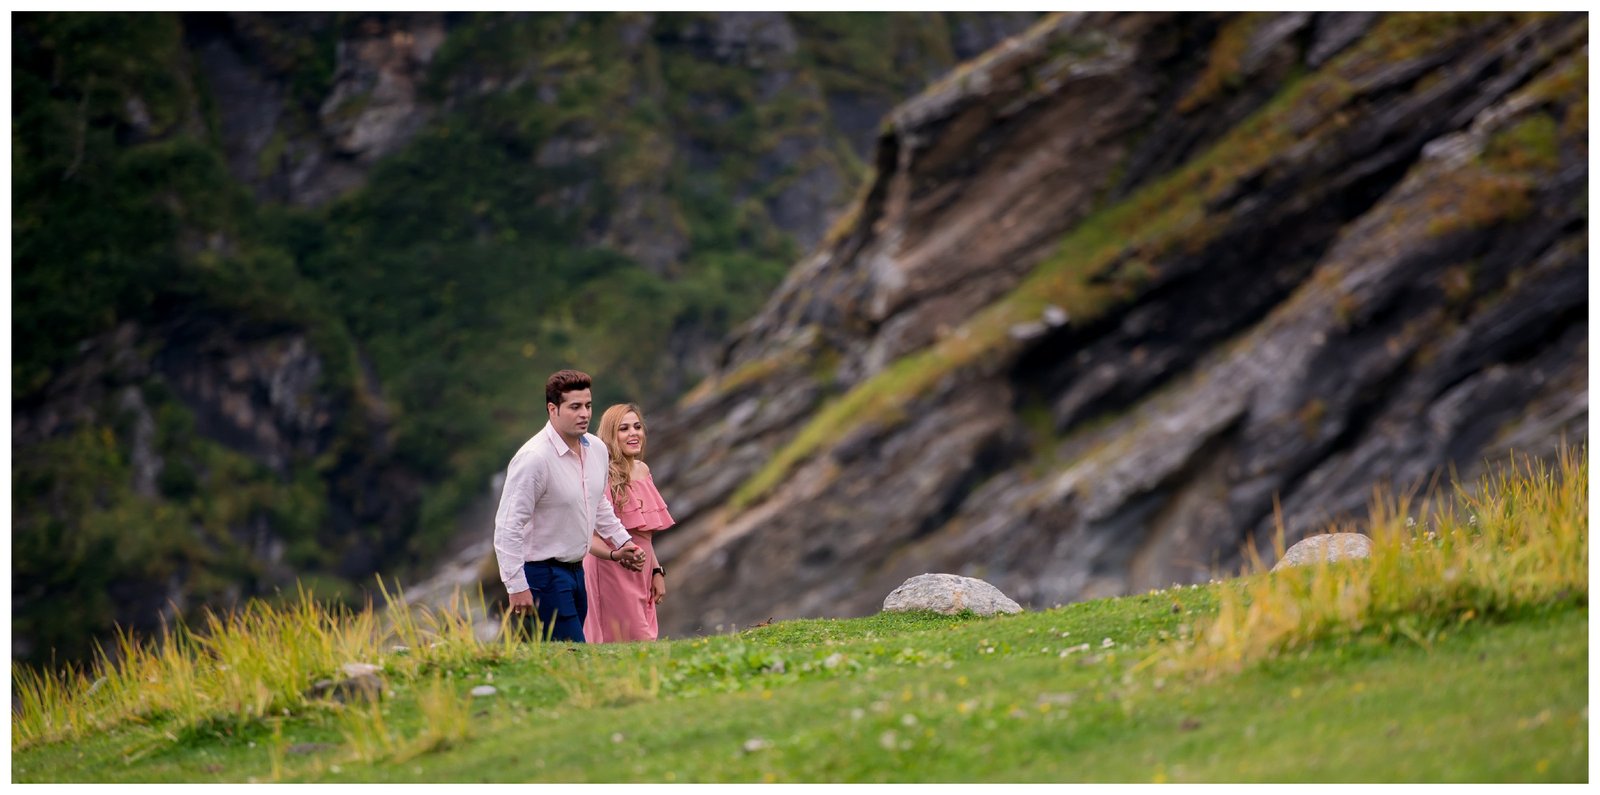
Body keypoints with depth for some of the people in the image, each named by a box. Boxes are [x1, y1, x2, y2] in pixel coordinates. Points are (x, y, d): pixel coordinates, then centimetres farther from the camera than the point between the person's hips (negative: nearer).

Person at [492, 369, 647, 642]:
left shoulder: (597, 449, 5)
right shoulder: (534, 458, -20)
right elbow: (508, 526, -21)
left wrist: (623, 541, 21)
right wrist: (517, 587, -23)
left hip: (576, 570, 8)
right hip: (543, 575, -8)